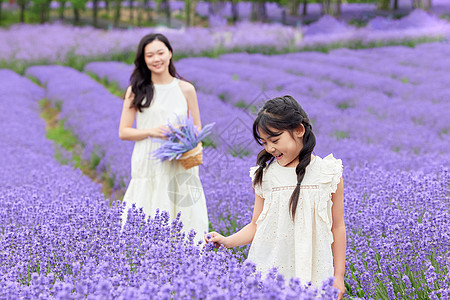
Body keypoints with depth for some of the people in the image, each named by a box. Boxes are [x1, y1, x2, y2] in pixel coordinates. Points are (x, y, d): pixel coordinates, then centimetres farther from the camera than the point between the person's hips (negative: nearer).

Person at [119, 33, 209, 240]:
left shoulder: (186, 89, 6)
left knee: (182, 223, -2)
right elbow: (123, 132, 4)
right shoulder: (136, 91, 5)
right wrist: (152, 131, -12)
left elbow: (197, 127, 14)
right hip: (148, 166, 0)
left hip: (179, 166, 1)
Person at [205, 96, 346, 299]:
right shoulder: (264, 175, 3)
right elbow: (256, 226, 9)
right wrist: (228, 241, -8)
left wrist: (338, 276, 4)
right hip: (269, 269, 1)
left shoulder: (329, 173, -1)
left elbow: (338, 227, 4)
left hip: (314, 271, -1)